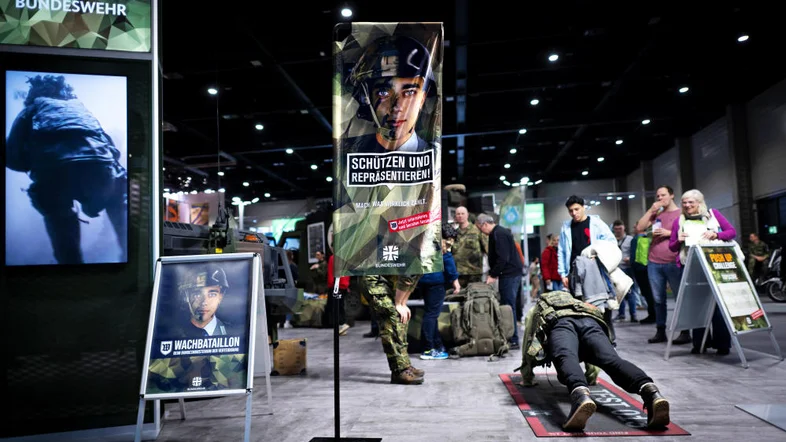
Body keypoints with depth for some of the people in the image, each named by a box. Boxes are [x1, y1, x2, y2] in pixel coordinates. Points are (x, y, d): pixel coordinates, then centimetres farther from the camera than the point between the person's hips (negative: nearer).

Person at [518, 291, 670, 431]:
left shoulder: (536, 310, 45)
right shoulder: (576, 303, 53)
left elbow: (528, 344, 43)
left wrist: (527, 378, 52)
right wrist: (591, 375, 64)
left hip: (560, 323, -3)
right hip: (590, 321, 3)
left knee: (566, 359, -32)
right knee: (612, 360, -22)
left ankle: (580, 395, -66)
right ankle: (651, 392, -53)